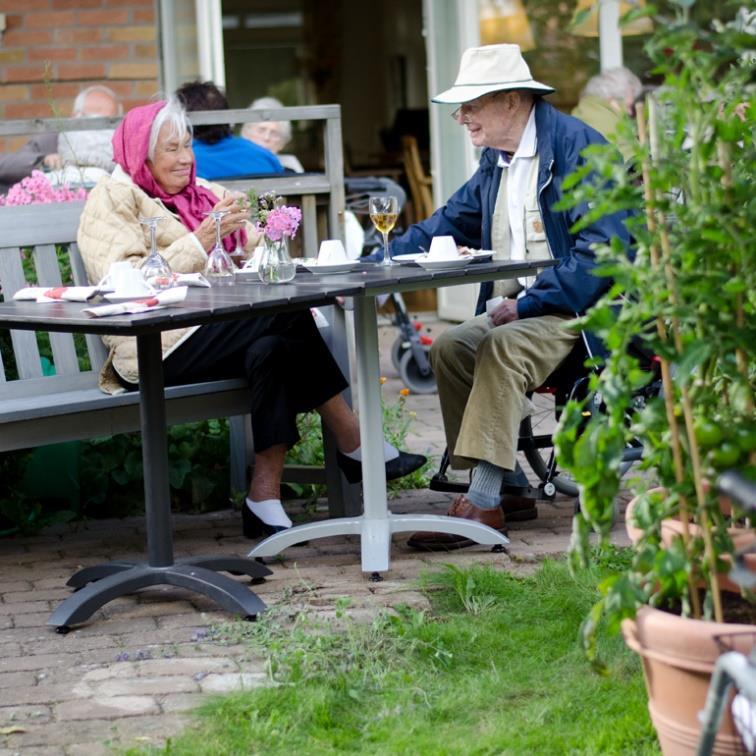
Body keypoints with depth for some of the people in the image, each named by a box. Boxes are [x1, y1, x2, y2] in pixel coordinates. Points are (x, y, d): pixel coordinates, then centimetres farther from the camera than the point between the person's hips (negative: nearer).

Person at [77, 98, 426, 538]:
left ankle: (265, 498, -29)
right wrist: (203, 240, -17)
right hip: (159, 352, -7)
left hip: (219, 333, 7)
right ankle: (354, 443, -16)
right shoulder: (113, 200, 2)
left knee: (272, 351, -28)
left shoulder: (203, 193, 24)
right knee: (286, 316, -24)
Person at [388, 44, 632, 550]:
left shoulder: (578, 147, -12)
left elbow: (602, 248, -21)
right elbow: (447, 224, 21)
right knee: (449, 347, -13)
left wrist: (526, 303, -23)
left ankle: (483, 503, -32)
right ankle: (503, 488, -10)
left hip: (574, 311, -9)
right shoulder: (495, 160, 15)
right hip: (513, 308, 9)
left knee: (500, 349, -30)